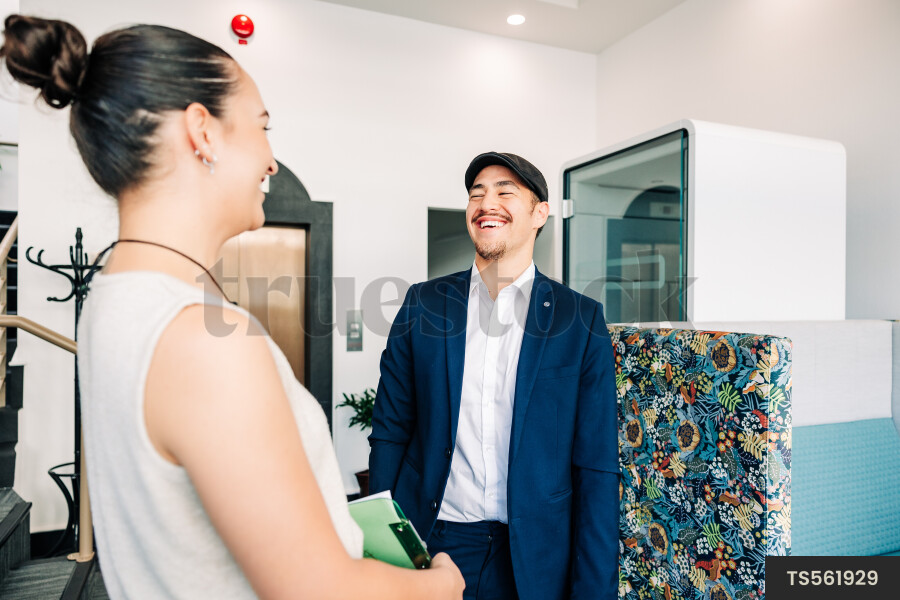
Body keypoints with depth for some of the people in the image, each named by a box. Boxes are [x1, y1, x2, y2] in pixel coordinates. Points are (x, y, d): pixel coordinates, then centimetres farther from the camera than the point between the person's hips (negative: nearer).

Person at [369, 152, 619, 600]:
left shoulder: (581, 320, -5)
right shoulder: (424, 305, -1)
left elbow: (596, 466, -4)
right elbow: (390, 433, 1)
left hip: (534, 560, 0)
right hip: (430, 543, 1)